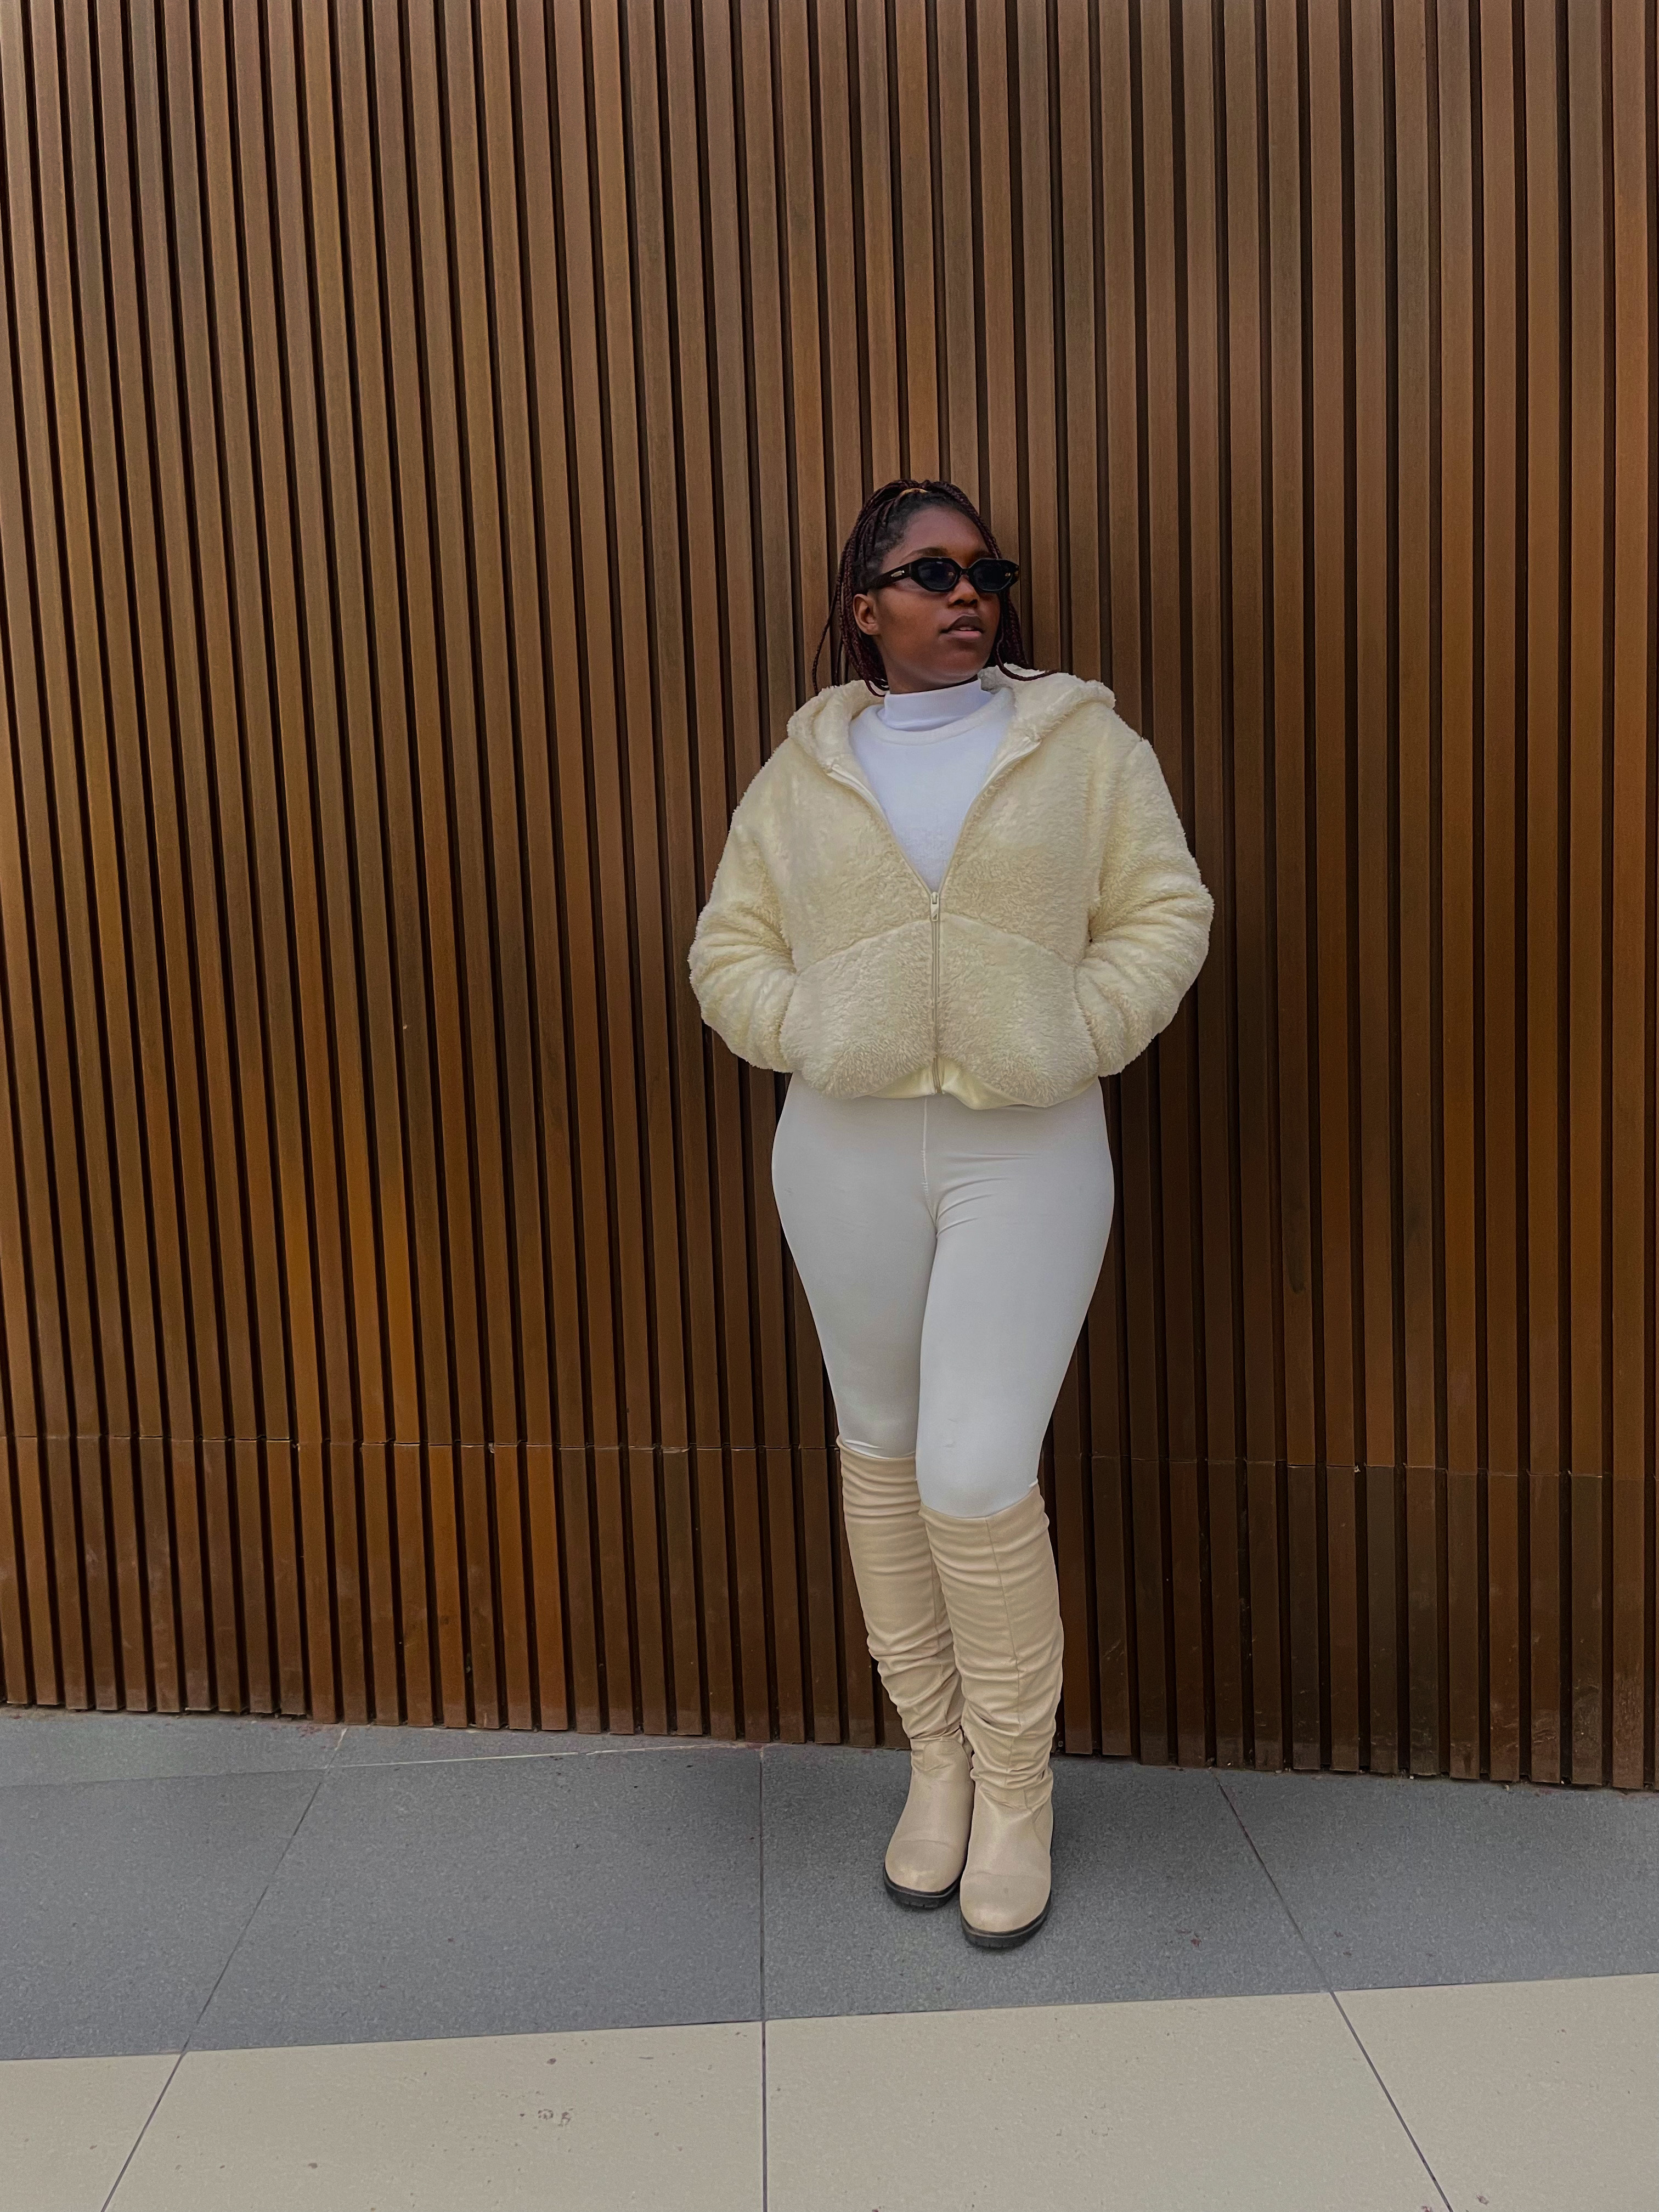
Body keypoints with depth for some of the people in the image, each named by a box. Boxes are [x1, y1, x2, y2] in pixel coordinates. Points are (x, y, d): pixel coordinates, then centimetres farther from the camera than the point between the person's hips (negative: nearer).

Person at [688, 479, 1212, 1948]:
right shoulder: (804, 770, 9)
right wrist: (808, 1035, -7)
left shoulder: (1079, 741, 4)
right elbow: (730, 948, 10)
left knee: (978, 1477, -8)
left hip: (1026, 1150, -2)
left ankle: (1016, 1789, 16)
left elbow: (1164, 912, 3)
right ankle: (936, 1756, 30)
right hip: (844, 1149, 3)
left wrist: (1073, 1037, -10)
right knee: (881, 1451, 11)